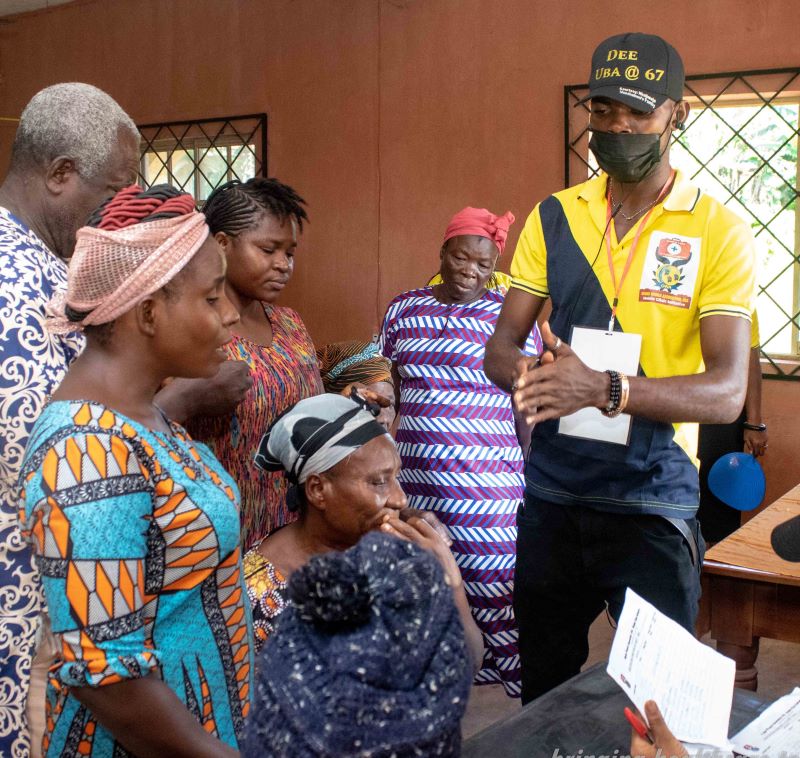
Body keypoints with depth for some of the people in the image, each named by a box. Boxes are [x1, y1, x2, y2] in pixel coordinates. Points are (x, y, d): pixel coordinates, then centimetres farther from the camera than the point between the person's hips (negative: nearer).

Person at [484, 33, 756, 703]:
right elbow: (500, 348, 3)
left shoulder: (718, 232, -7)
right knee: (544, 686, 17)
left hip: (653, 502, -3)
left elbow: (726, 391, -15)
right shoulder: (553, 217, 4)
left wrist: (605, 389, -31)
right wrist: (529, 375, -22)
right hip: (551, 491, 4)